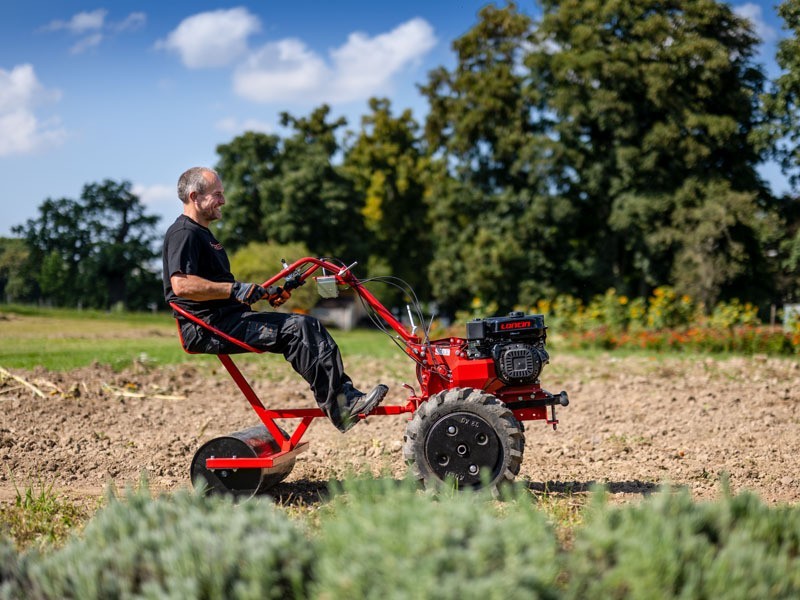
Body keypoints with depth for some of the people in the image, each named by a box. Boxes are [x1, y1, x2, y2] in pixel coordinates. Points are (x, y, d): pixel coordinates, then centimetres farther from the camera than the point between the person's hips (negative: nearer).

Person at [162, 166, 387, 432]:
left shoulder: (202, 233, 26)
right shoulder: (183, 233, -8)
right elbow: (181, 285, -24)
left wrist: (262, 292, 18)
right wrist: (234, 289, -25)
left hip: (229, 317, 10)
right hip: (207, 327, -10)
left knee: (310, 327, -4)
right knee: (296, 328, -23)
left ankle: (347, 396, -14)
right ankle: (339, 405, -24)